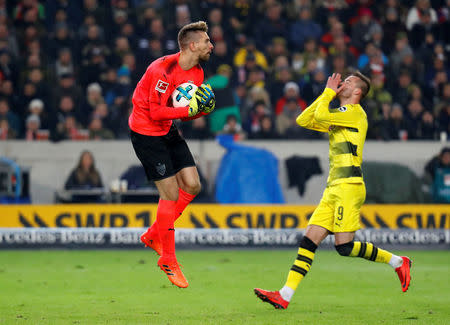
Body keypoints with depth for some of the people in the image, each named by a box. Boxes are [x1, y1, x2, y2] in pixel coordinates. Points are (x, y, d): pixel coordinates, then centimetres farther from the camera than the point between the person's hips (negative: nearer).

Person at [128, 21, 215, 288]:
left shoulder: (197, 73, 2)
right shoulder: (164, 70, -25)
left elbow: (187, 111, 9)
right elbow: (156, 112, -26)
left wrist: (202, 109, -12)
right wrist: (188, 110, -30)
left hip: (169, 132, 9)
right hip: (146, 133, -9)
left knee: (192, 186, 1)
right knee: (171, 194, -9)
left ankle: (154, 235, 20)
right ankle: (168, 260, 3)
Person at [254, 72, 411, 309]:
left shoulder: (355, 113, -5)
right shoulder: (339, 116, 22)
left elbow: (321, 115, -18)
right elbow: (303, 120, 23)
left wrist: (329, 92, 0)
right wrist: (327, 93, 17)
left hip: (348, 186, -9)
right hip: (334, 188, 9)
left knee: (344, 246, -13)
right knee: (308, 241, -1)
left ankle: (397, 262, 4)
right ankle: (285, 296, -6)